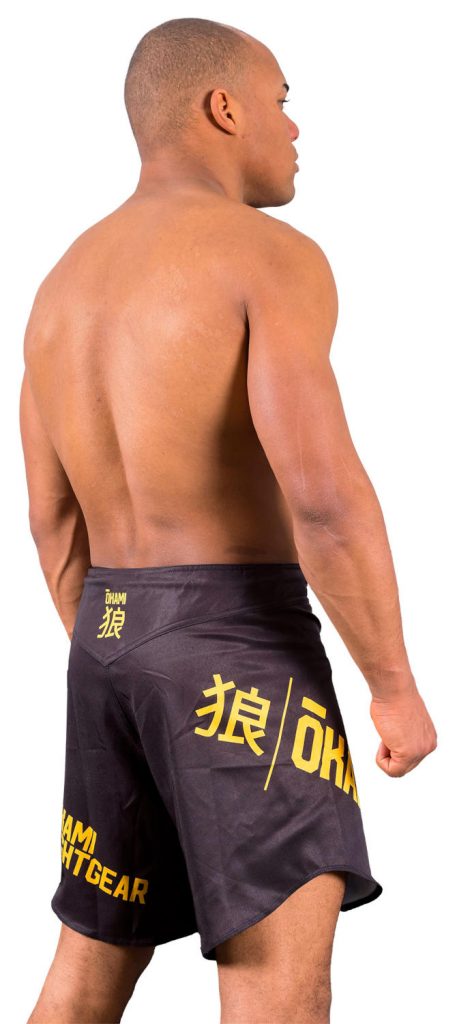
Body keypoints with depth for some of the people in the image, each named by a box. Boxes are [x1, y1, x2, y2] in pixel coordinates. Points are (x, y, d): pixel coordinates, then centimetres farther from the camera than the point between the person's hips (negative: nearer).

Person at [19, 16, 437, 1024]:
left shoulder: (63, 286, 13)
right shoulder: (272, 255, -11)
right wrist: (396, 687, -12)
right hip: (241, 647, -8)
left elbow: (53, 517, 15)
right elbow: (326, 494, -22)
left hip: (111, 644, 8)